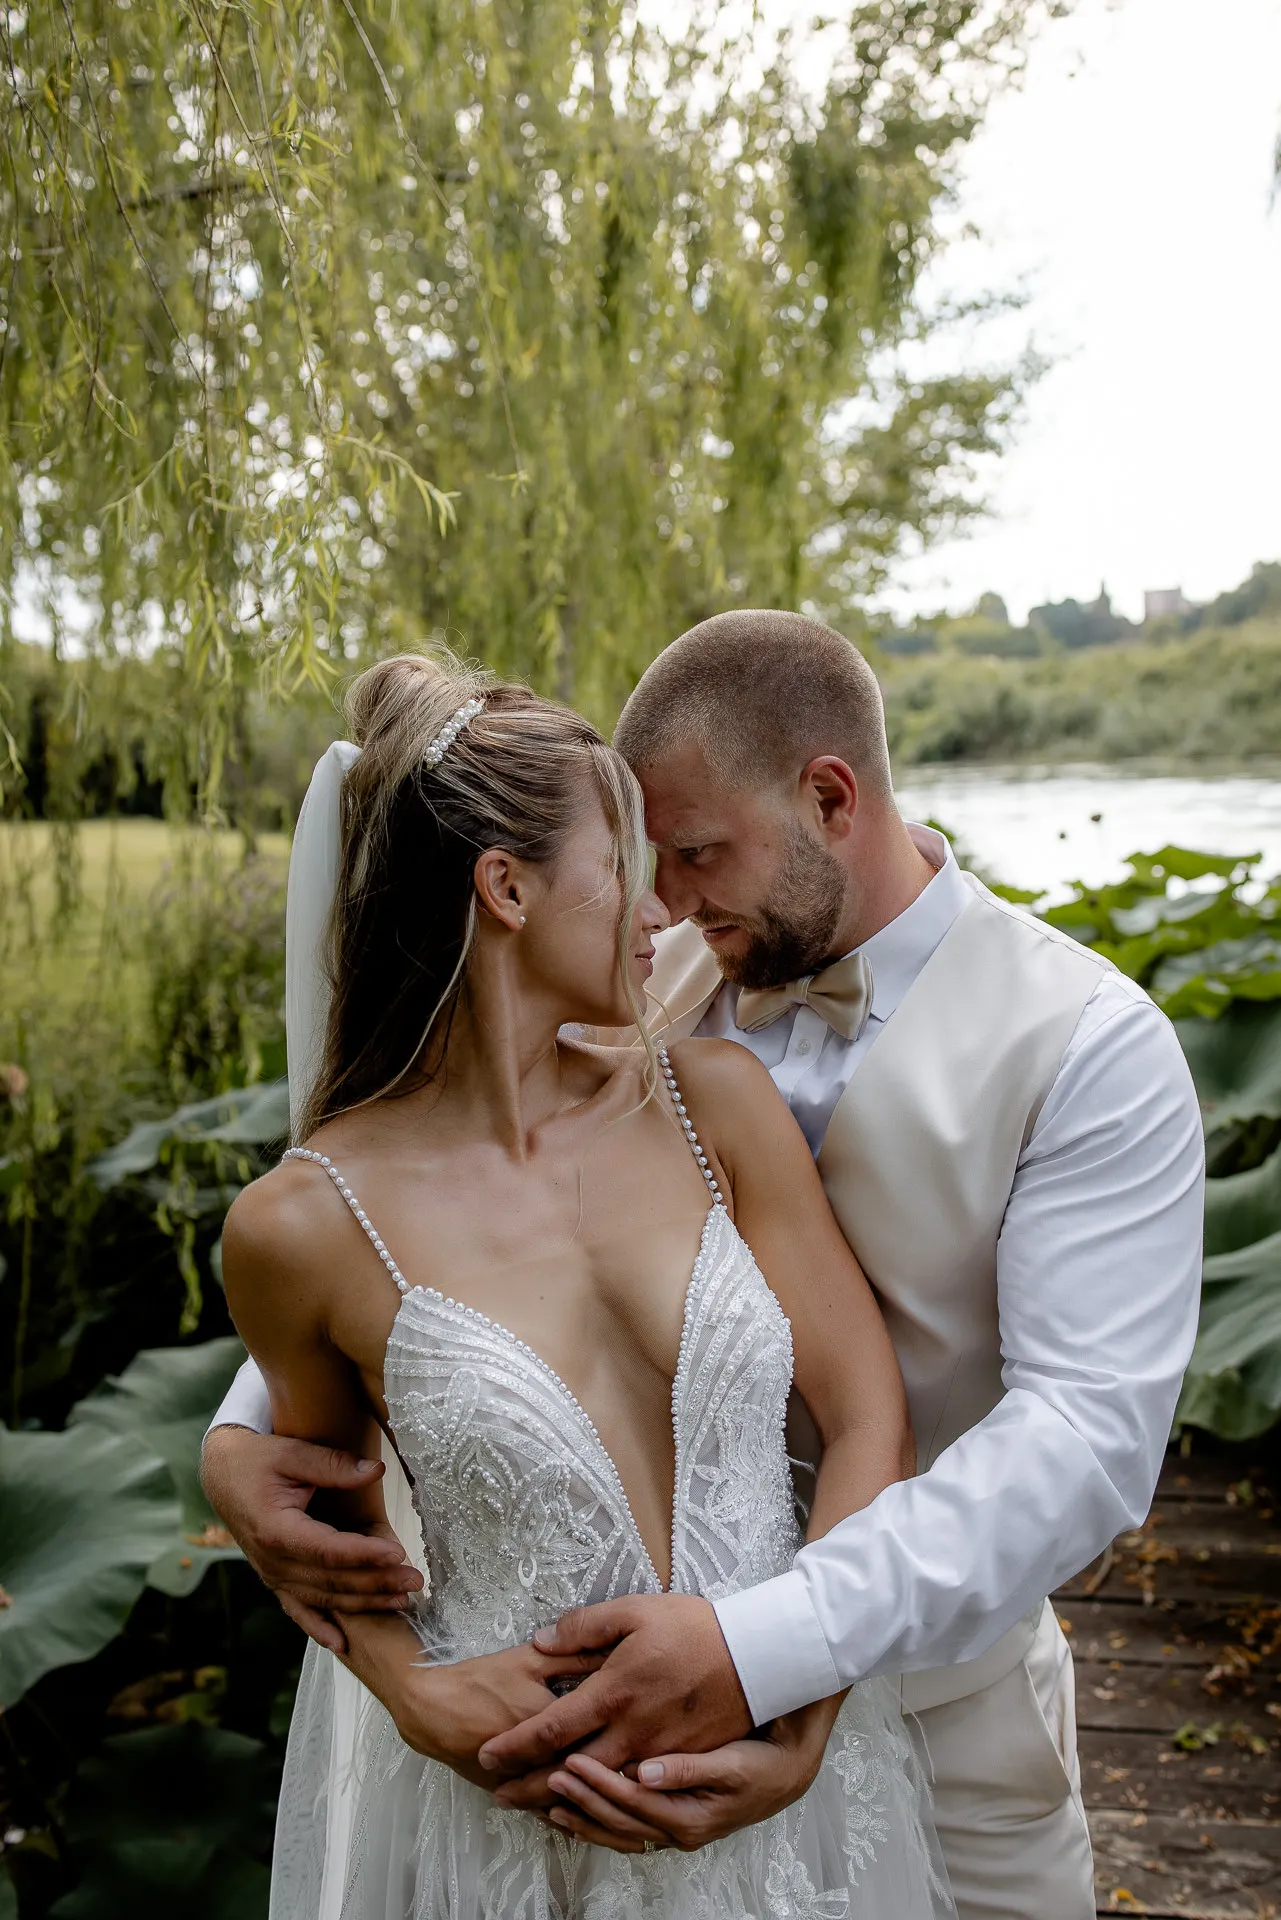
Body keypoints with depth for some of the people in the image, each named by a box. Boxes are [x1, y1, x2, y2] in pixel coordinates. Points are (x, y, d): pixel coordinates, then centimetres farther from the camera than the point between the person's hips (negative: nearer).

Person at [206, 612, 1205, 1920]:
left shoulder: (1089, 1047, -18)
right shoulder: (653, 989, -6)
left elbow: (1092, 1426, -26)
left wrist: (760, 1650, -36)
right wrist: (249, 1428, -19)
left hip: (935, 1683, -2)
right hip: (655, 1647, 3)